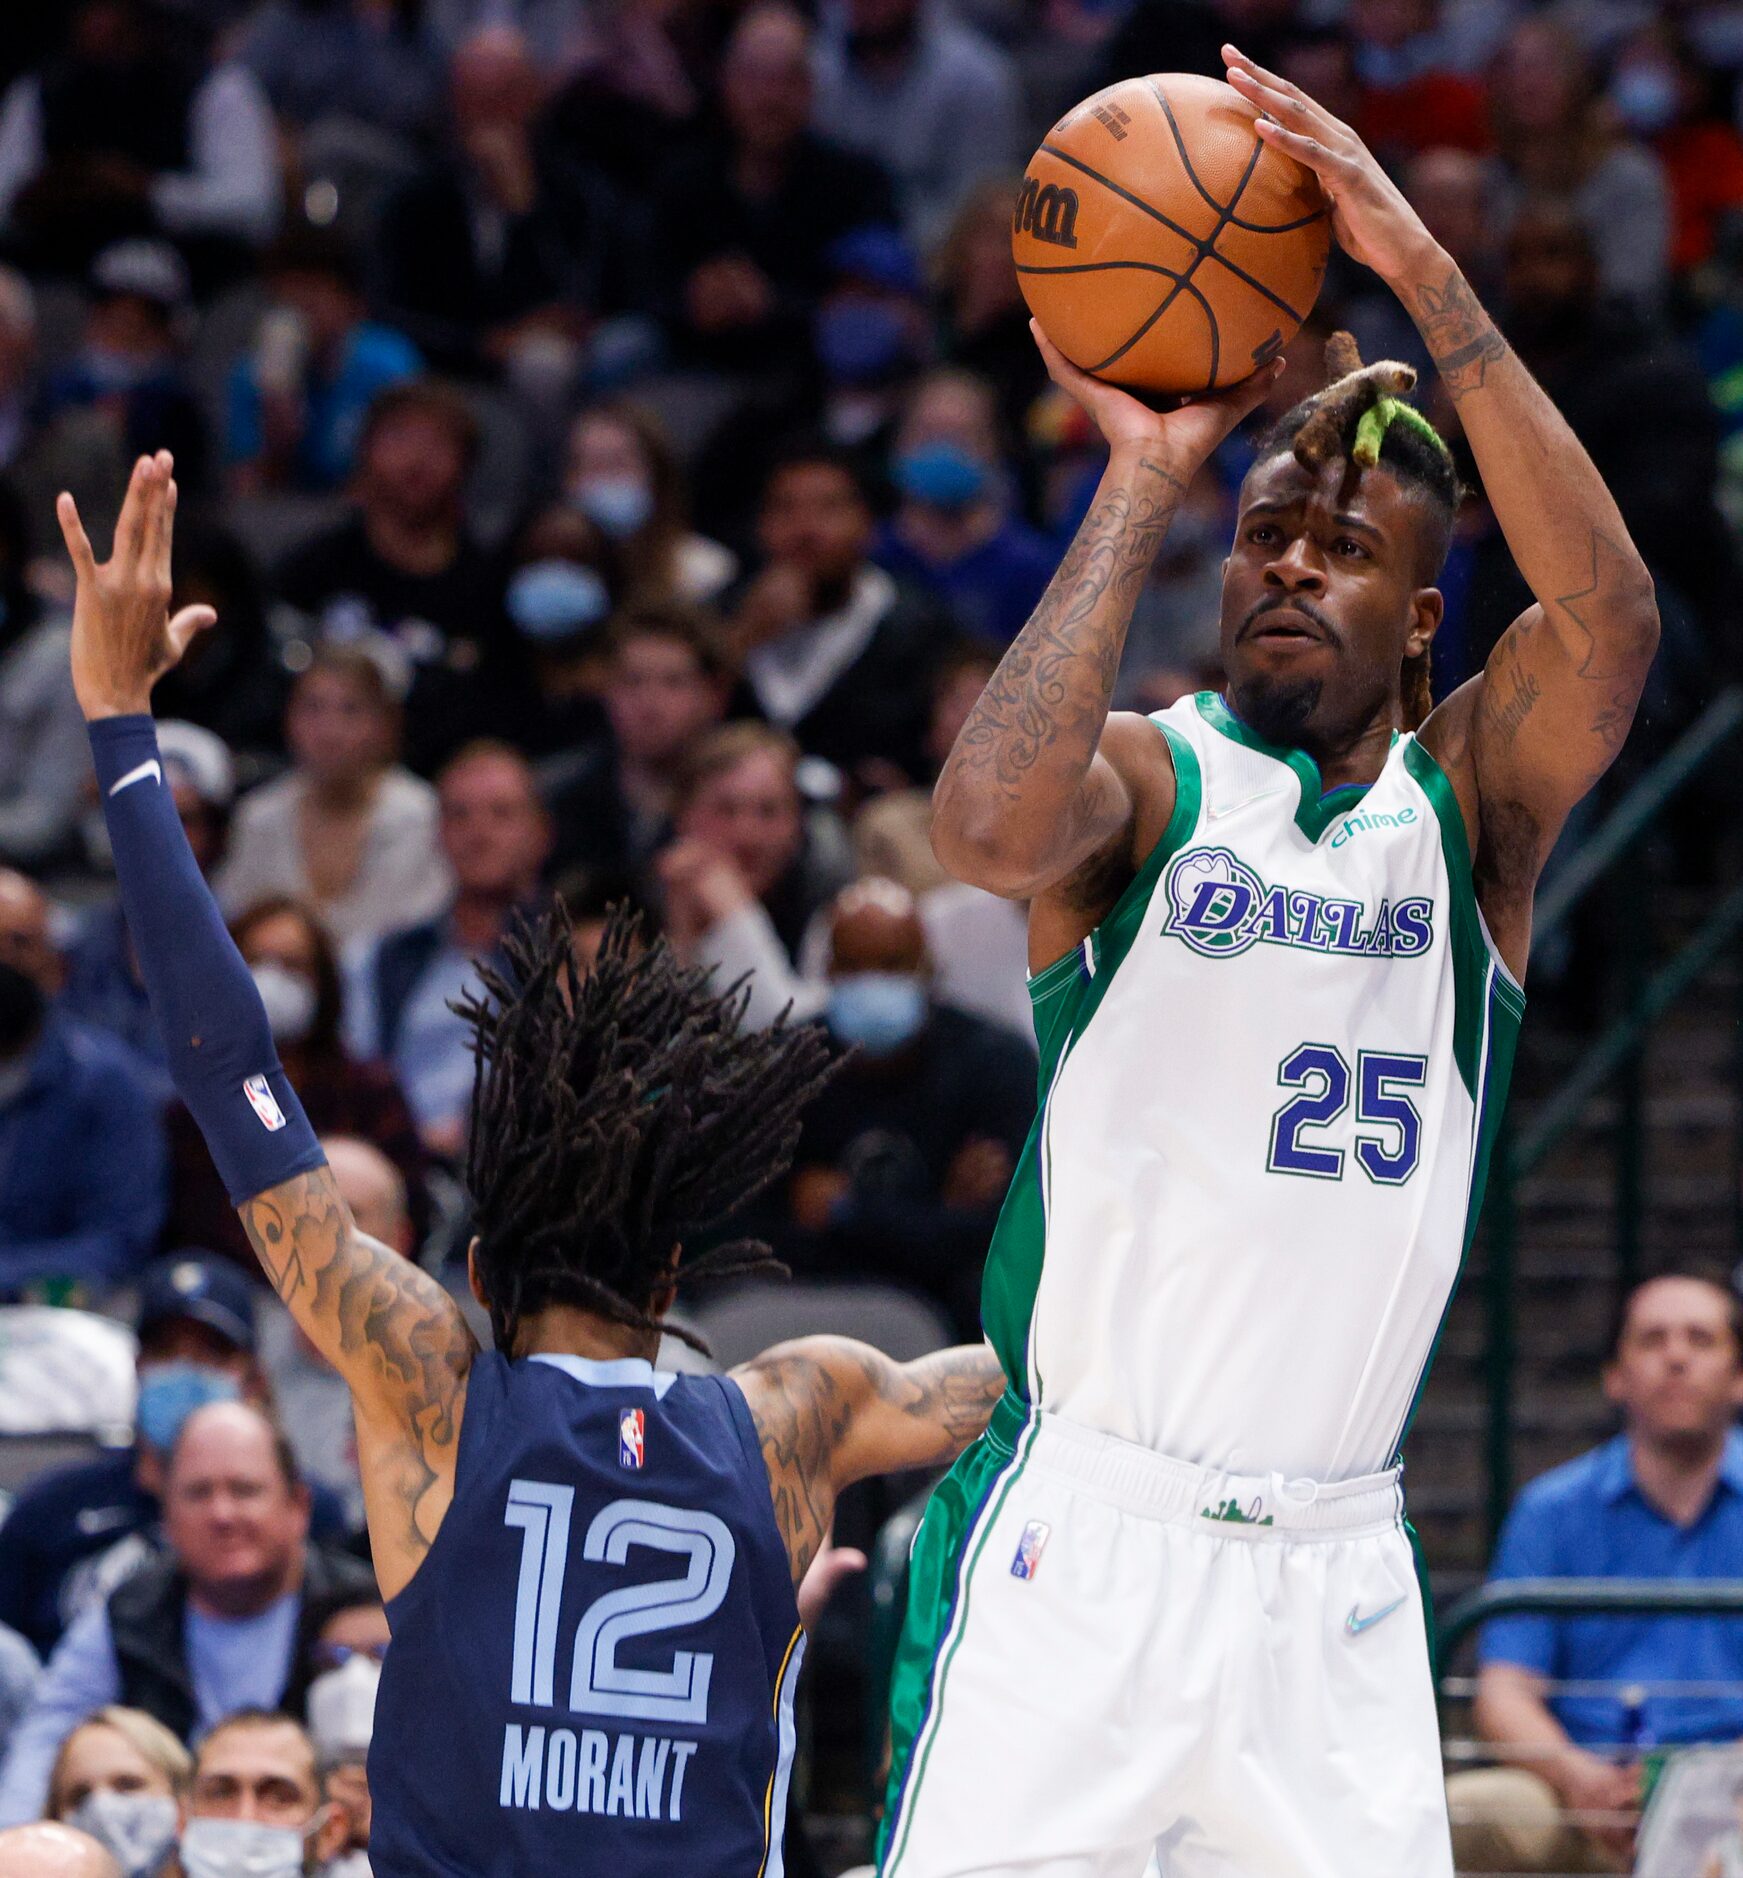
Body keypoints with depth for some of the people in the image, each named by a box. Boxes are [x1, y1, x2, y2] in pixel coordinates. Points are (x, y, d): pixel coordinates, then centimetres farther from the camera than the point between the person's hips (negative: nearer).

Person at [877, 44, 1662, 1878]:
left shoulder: (1473, 802, 7)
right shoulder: (1148, 780, 0)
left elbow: (1607, 616, -14)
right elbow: (986, 825, -25)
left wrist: (1424, 274, -20)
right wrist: (1143, 480, -18)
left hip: (1331, 1571, 3)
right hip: (1081, 1533, -3)